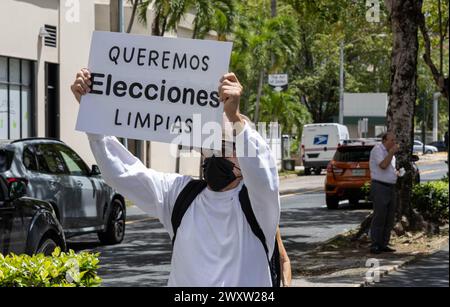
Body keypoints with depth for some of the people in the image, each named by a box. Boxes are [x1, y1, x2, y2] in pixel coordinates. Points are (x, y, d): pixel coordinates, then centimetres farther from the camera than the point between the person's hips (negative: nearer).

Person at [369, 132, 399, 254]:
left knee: (389, 218, 7)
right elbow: (383, 165, -23)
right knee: (379, 217, -11)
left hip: (391, 187, 9)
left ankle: (384, 244, 13)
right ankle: (375, 246, -9)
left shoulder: (390, 153, 18)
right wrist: (392, 152, -16)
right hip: (380, 187, -9)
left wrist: (396, 173, 9)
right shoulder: (377, 150, -9)